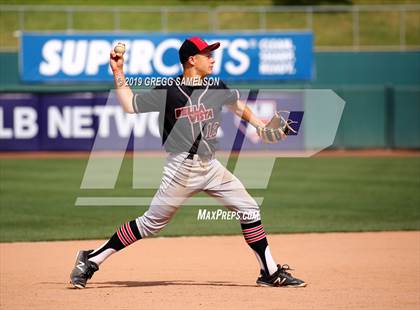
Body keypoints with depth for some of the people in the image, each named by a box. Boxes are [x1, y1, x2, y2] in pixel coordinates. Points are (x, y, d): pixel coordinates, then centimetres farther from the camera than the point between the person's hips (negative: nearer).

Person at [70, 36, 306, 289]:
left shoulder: (217, 89, 8)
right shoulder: (167, 92, -5)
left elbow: (236, 104, 27)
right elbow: (130, 105, -2)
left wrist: (259, 124, 19)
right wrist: (118, 72, -5)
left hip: (211, 167, 5)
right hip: (182, 168, -5)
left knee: (249, 209, 1)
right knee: (151, 223, -5)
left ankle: (271, 273, 11)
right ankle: (91, 260, 3)